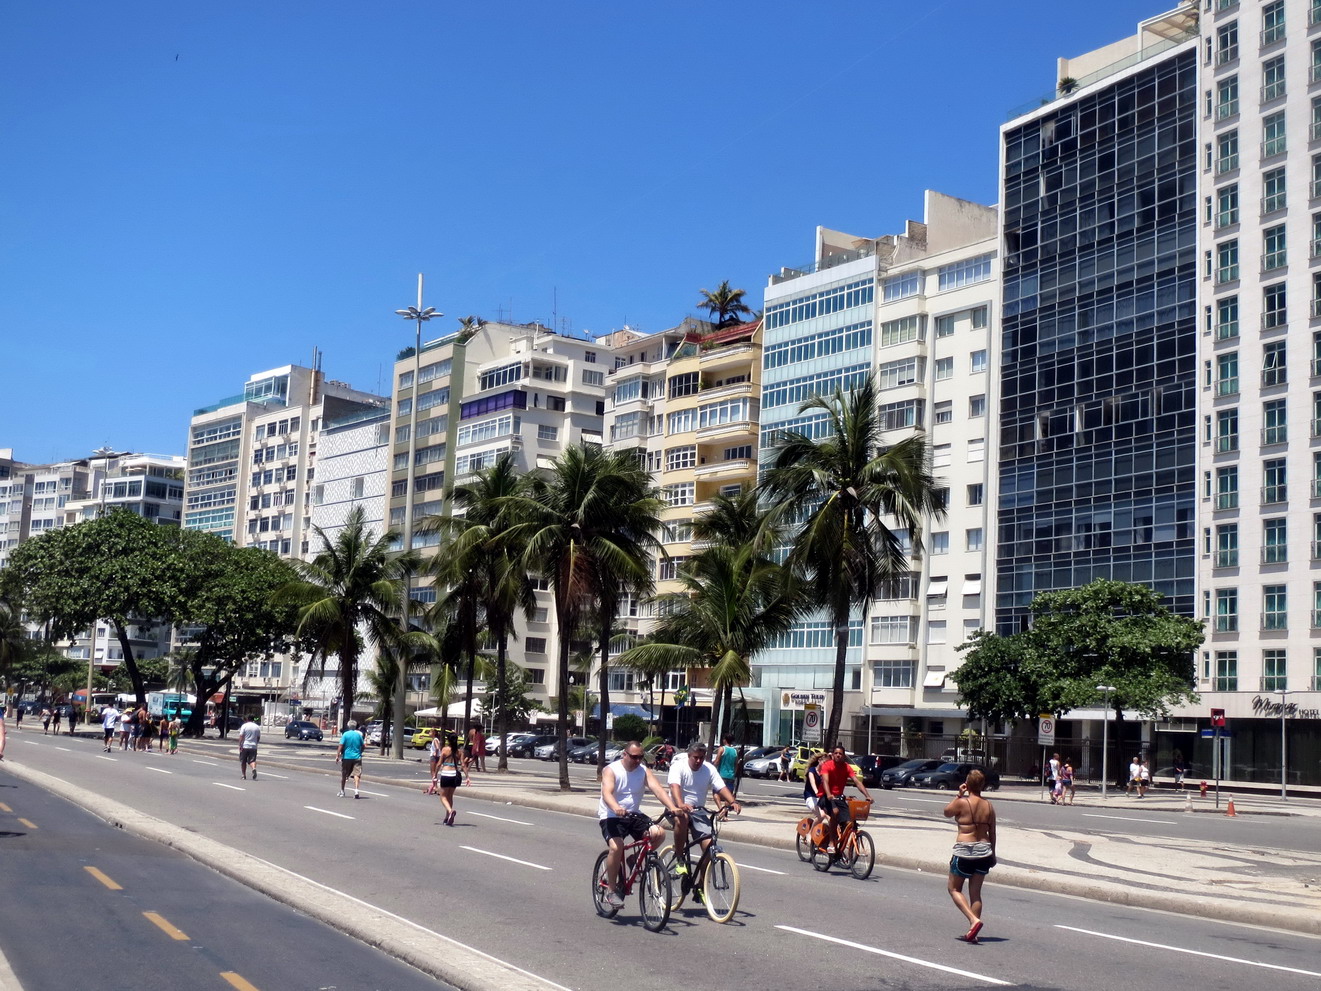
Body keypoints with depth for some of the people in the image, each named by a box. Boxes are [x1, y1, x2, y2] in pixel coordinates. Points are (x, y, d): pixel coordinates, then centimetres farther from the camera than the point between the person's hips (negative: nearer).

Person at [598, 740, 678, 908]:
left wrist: (672, 807, -31)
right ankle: (611, 890, -13)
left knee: (659, 833, -19)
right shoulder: (611, 770, -11)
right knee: (616, 846, -30)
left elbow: (658, 789, -12)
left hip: (634, 815, 5)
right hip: (611, 816, -5)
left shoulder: (644, 771, 2)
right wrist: (616, 808, -50)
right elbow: (607, 793, -28)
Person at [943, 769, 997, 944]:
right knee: (975, 892, 11)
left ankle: (974, 920, -10)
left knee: (954, 889, 10)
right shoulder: (989, 806, 2)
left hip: (964, 852, -5)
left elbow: (947, 812, 7)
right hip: (983, 851, 5)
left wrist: (959, 795, 7)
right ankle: (972, 932, 11)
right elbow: (992, 833, 8)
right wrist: (992, 854, 18)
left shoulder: (962, 803, -12)